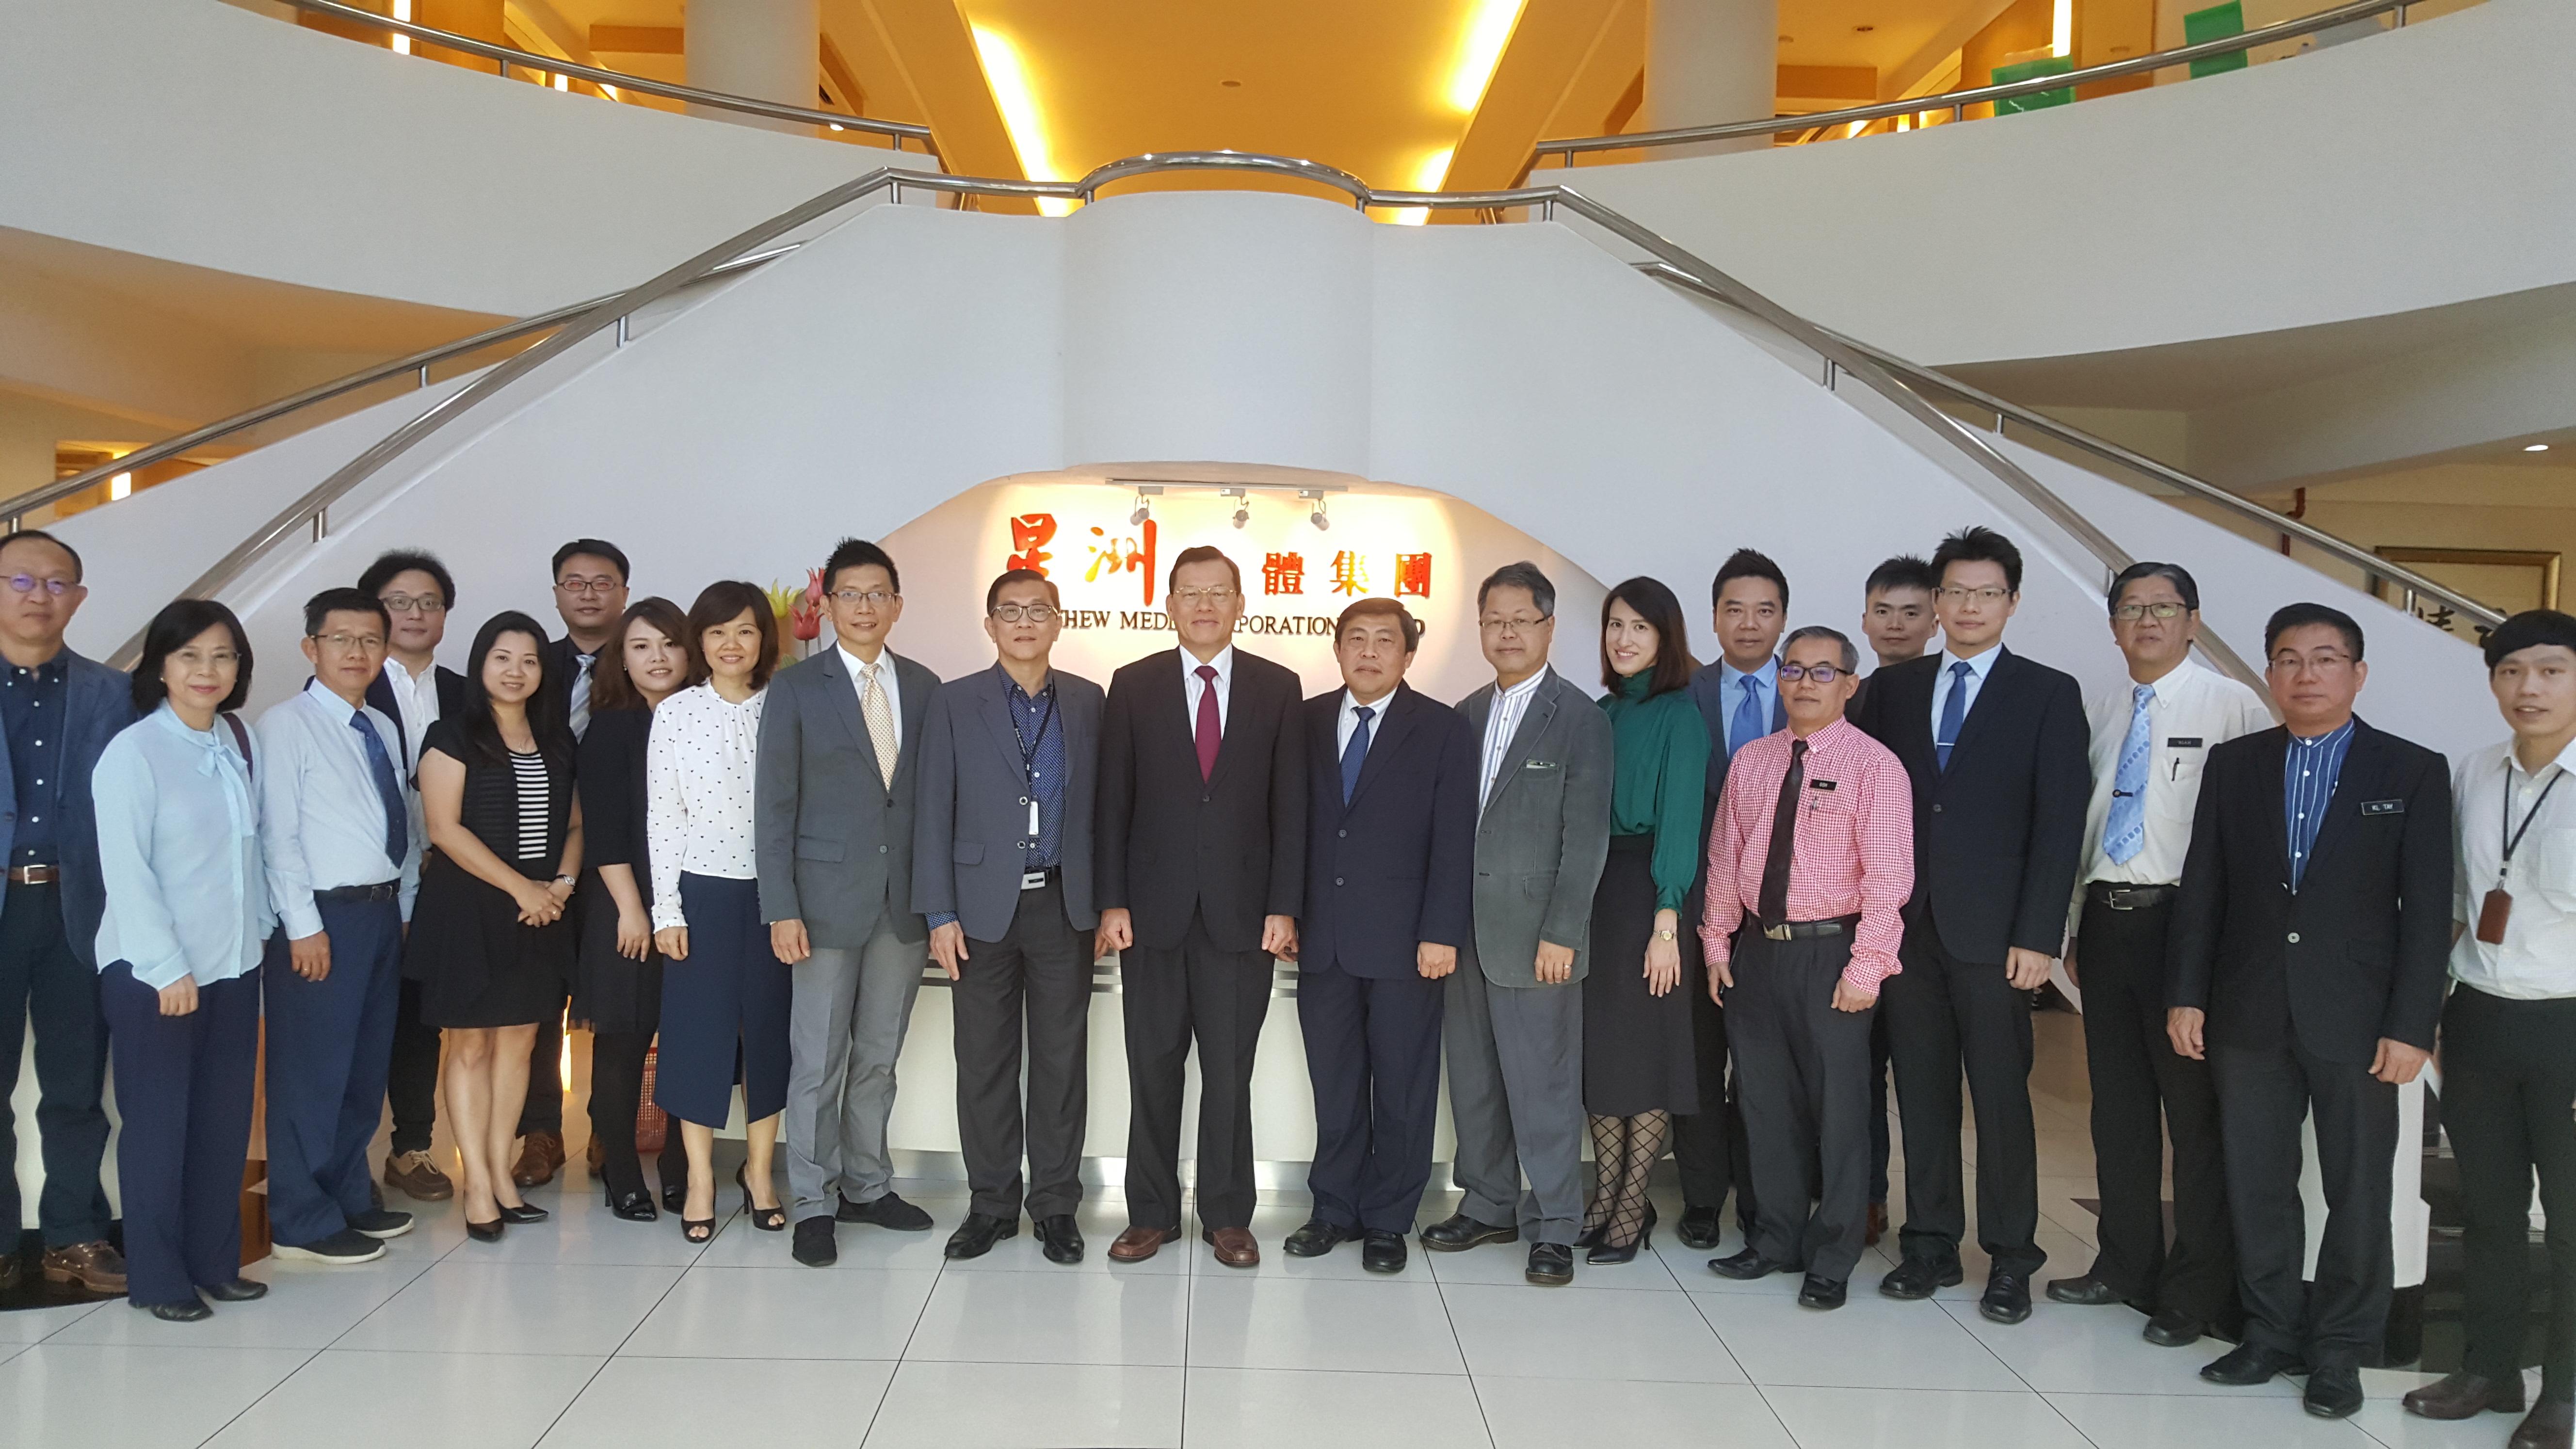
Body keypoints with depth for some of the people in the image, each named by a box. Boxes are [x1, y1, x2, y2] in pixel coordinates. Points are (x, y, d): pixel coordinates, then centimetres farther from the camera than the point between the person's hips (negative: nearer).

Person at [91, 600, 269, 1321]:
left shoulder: (238, 743, 7)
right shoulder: (133, 753, -10)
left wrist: (260, 927, 4)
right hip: (153, 972, -5)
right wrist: (168, 968, -15)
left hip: (234, 964, 5)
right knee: (158, 1123, 4)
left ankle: (214, 1262, 22)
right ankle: (157, 1278, 15)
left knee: (225, 1121, 10)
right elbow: (126, 872, -13)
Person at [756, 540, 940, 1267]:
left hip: (905, 900, 3)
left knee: (879, 1055, 13)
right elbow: (776, 805, -3)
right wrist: (781, 909, -9)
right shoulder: (796, 690, -1)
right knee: (819, 1059, 2)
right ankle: (814, 1203, 14)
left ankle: (867, 1185, 26)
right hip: (829, 898, -3)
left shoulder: (923, 687, 7)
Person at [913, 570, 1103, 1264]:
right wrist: (939, 914, -6)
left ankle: (1055, 1204, 17)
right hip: (983, 908, -1)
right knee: (984, 1063, 6)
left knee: (1062, 1060, 6)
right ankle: (991, 1203, 19)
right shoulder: (954, 704, 2)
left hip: (1064, 905, 1)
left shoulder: (1087, 702, 6)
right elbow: (934, 814, 0)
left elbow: (1100, 805, 7)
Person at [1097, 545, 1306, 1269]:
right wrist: (1111, 902, -4)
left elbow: (1289, 805, 3)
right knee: (1153, 1069, 7)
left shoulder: (1277, 688, 5)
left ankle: (1228, 1215, 19)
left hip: (1242, 911, 0)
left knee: (1231, 1071, 6)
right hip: (1154, 909, 0)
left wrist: (1283, 907, -3)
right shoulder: (1134, 686, 5)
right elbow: (1113, 802, 3)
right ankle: (1152, 1212, 20)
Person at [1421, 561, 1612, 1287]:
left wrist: (1562, 933, -13)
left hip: (1534, 934, -6)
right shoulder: (1466, 716, 13)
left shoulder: (1580, 719, -5)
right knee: (1473, 1079, 13)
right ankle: (1490, 1206, 27)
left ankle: (1553, 1228, 11)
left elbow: (1586, 837, -9)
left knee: (1543, 1085, 0)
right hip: (1465, 932, 6)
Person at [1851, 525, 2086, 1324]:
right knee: (1921, 1091, 8)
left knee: (2002, 1096, 2)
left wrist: (2038, 936, -10)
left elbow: (2060, 823, -3)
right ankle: (1931, 1244, 19)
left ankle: (2010, 1259, 13)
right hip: (1905, 923, 3)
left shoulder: (2049, 694, 2)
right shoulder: (1891, 689, 11)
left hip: (1991, 930, -3)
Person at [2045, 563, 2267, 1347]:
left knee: (2196, 1110, 1)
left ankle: (2197, 1292, 13)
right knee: (2118, 1102, 15)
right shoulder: (2102, 711, 12)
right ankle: (2125, 1263, 29)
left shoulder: (2233, 706, -6)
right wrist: (2073, 927, 15)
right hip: (2106, 919, 6)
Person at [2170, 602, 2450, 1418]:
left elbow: (2427, 910, -4)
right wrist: (2187, 994, 0)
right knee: (2256, 1184, 9)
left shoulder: (2413, 772, -1)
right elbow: (2202, 889, 6)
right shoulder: (2232, 765, 6)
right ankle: (2271, 1334, 23)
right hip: (2250, 1013, 2)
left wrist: (2411, 1026, -10)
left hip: (2356, 1017, -2)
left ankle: (2339, 1350, 21)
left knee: (2358, 1193, 7)